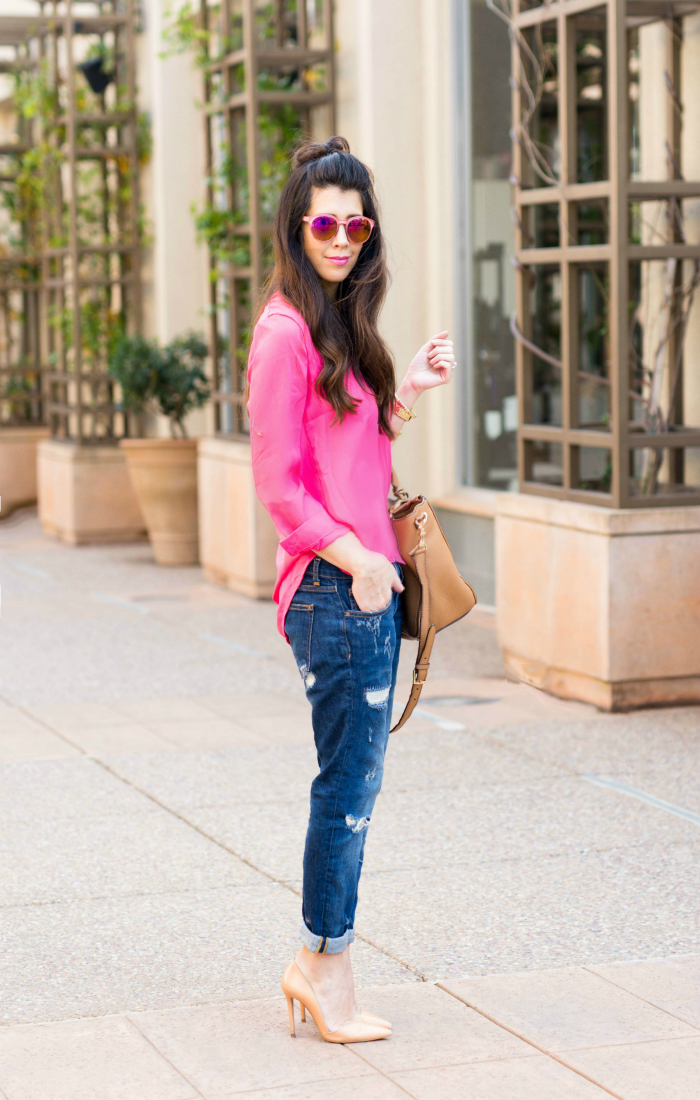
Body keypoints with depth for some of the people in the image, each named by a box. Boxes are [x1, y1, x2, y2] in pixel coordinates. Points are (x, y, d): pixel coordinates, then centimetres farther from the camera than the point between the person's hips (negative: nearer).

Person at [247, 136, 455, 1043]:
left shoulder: (341, 328, 16)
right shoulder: (287, 332, -12)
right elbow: (278, 483, -14)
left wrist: (408, 391, 12)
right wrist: (355, 559, -18)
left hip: (367, 579, 9)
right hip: (334, 585, -9)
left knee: (353, 778, 12)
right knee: (350, 779, -3)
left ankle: (315, 964, 21)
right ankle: (327, 971, 9)